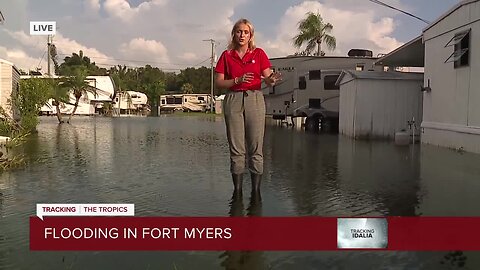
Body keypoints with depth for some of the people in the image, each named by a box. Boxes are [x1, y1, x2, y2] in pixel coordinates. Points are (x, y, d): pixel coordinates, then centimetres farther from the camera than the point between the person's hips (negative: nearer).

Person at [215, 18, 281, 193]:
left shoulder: (259, 54, 8)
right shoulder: (227, 55, 9)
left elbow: (268, 80, 0)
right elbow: (219, 82, 4)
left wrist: (272, 79, -23)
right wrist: (238, 80, -12)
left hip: (255, 99, 0)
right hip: (233, 100, 1)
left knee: (256, 148, -1)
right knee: (236, 149, 2)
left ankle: (256, 190, 5)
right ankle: (237, 190, 10)